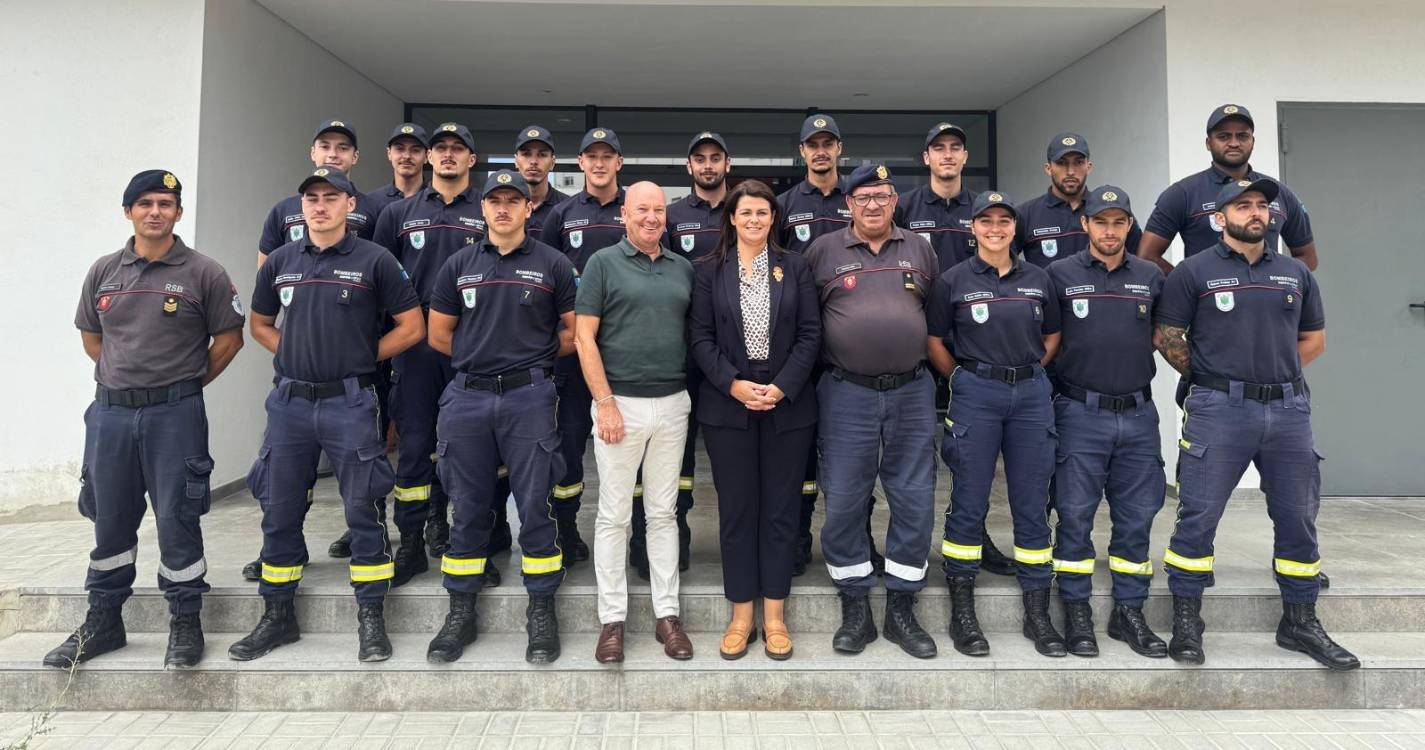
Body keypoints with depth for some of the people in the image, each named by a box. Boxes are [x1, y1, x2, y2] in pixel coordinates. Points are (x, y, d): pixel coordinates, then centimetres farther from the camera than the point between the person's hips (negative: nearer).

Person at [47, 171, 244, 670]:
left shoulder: (203, 272, -2)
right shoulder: (104, 272, 9)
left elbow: (229, 337, 1)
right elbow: (90, 336, 20)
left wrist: (188, 383, 2)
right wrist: (123, 376, 11)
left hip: (175, 413, -4)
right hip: (110, 411, 4)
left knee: (177, 518, -1)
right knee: (109, 519, 13)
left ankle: (186, 622, 13)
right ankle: (103, 622, 27)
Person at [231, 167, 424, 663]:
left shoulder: (374, 261, -2)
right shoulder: (280, 261, 10)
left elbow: (412, 327, -1)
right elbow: (260, 324, 22)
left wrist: (362, 357, 0)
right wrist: (295, 356, 7)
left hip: (349, 403, -4)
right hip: (289, 402, 4)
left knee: (362, 511, 0)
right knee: (279, 512, 10)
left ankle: (371, 620, 12)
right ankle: (278, 617, 25)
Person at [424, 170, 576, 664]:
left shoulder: (553, 264, 5)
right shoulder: (460, 264, 11)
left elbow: (575, 332, 6)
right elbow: (439, 334, 15)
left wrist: (533, 357, 5)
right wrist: (481, 357, 11)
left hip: (529, 396, -2)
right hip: (467, 396, 2)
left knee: (535, 507, 1)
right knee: (468, 508, 8)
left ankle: (542, 613, 13)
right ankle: (460, 613, 20)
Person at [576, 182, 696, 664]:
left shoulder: (682, 268, 12)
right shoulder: (603, 263, 0)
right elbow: (584, 337, -5)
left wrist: (691, 393, 5)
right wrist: (605, 403, -11)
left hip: (672, 404, 4)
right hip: (620, 402, -3)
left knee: (663, 512, 10)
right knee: (614, 515, 3)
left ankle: (667, 614, 19)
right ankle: (612, 618, 14)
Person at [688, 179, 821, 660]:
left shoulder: (795, 267, 7)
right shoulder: (710, 271, 6)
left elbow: (811, 334, 1)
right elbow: (700, 337, 0)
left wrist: (782, 387, -10)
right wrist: (734, 385, -13)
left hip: (788, 404, 1)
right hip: (727, 405, 0)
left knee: (781, 509, 5)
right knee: (736, 509, 4)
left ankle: (774, 616, 16)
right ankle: (741, 616, 16)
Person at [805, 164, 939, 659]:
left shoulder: (920, 249, 12)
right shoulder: (822, 251, 4)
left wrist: (929, 360, 11)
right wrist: (830, 358, 3)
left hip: (912, 392, 2)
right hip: (846, 395, -2)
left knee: (914, 501, 4)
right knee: (843, 502, 1)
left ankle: (901, 610, 19)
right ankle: (855, 609, 17)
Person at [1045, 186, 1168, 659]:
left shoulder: (1151, 277, 9)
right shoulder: (1060, 274, 0)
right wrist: (1059, 375, 0)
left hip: (1138, 414, 3)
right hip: (1081, 412, -3)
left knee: (1136, 517, 7)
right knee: (1075, 515, 0)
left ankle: (1129, 611, 20)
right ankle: (1077, 612, 12)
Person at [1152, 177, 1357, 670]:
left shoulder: (1295, 273, 13)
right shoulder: (1194, 272, 1)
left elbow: (1313, 338, 21)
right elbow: (1166, 337, 1)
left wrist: (1274, 373, 12)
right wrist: (1210, 376, 7)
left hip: (1289, 409, 5)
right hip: (1219, 411, -4)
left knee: (1298, 520, 10)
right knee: (1198, 518, -5)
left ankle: (1299, 623, 25)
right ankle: (1186, 621, 6)